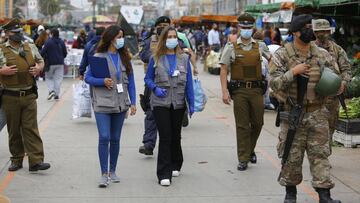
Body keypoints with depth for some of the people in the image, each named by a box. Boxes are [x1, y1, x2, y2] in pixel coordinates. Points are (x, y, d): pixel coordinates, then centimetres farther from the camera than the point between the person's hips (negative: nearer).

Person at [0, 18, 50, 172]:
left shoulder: (31, 48, 9)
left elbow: (41, 61, 23)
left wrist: (39, 68, 2)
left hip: (29, 95, 2)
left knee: (31, 128, -2)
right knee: (14, 130, 8)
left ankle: (36, 161, -4)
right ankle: (16, 160, 19)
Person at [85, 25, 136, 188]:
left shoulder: (124, 57, 7)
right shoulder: (98, 57, -4)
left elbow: (130, 81, 9)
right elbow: (87, 77, 0)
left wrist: (133, 102, 3)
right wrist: (102, 81, -17)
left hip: (120, 104, 4)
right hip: (102, 104, -4)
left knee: (115, 139, 11)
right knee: (104, 138, -10)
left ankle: (112, 171, 23)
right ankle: (104, 174, -3)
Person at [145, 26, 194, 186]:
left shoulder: (184, 58, 4)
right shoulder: (156, 58, 1)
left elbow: (189, 82, 5)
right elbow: (148, 78, 7)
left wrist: (191, 103, 2)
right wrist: (155, 88, -13)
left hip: (178, 103, 2)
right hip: (160, 103, -2)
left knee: (176, 136, 14)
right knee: (165, 137, -8)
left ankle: (175, 166, 34)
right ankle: (164, 174, -6)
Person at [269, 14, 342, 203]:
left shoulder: (322, 55, 6)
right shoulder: (282, 55, -4)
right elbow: (274, 83, -11)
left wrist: (337, 85, -8)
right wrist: (293, 72, -22)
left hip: (317, 113, 2)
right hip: (292, 114, -2)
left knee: (320, 153, 2)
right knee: (292, 155, 6)